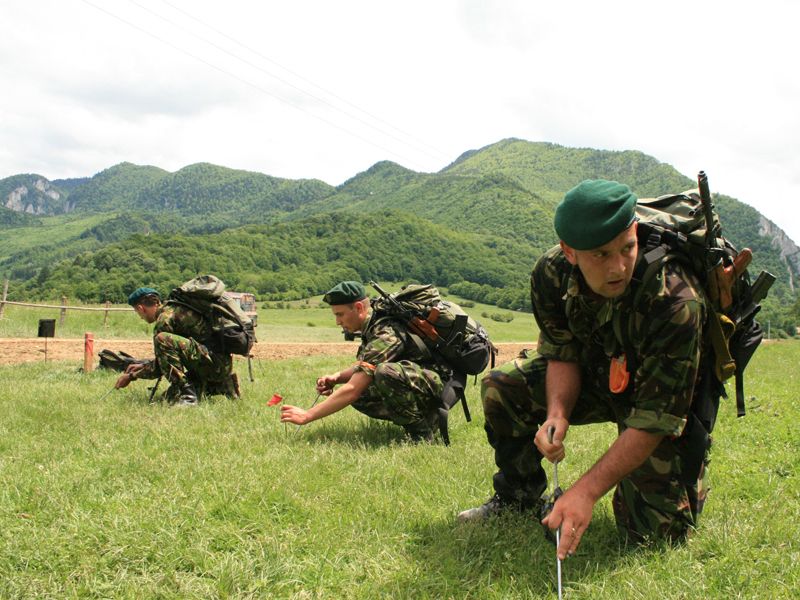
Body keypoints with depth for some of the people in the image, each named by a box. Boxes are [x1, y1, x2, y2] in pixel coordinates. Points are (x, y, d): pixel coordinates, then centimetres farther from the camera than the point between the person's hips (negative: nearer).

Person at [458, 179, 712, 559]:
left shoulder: (675, 303, -38)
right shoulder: (552, 273, -23)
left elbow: (653, 420, -34)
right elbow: (562, 355, -10)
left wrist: (586, 491, -38)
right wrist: (557, 414, -31)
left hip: (668, 400, -4)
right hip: (596, 375, 5)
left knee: (653, 531, -12)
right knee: (501, 387, -12)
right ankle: (519, 498, 10)